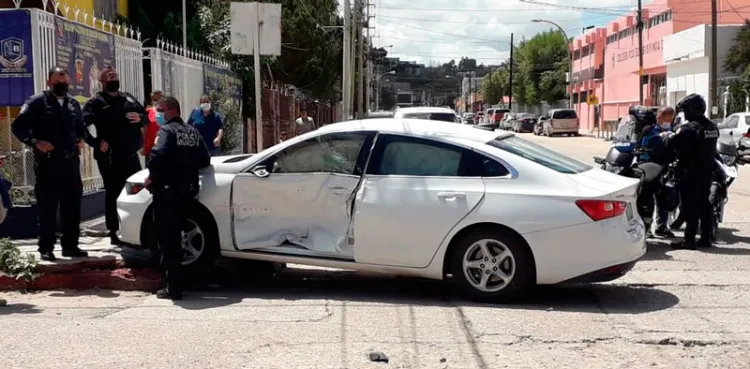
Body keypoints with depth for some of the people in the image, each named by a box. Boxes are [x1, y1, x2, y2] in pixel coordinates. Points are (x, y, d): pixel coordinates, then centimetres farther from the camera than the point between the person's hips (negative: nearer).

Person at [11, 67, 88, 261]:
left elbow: (80, 127, 28)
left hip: (71, 163, 5)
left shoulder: (74, 103, 14)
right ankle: (46, 248, 7)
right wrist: (35, 142, -18)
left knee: (72, 206, 8)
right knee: (47, 207, 0)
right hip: (47, 163, -5)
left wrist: (81, 139, 8)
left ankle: (70, 245, 18)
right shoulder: (37, 102, -4)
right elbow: (18, 126, -7)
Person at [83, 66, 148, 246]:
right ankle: (114, 233, 6)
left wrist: (140, 118, 1)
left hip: (131, 154, 6)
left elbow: (146, 116, 24)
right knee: (113, 193, -1)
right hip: (110, 156, -6)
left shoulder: (128, 98, 16)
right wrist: (96, 143, -19)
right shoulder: (96, 102, -3)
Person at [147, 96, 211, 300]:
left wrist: (152, 177, -13)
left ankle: (172, 287, 1)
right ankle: (174, 285, 26)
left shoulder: (167, 130, -11)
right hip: (187, 190, 8)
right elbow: (205, 160, 13)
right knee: (174, 237, 19)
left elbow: (158, 155, -28)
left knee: (167, 239, -1)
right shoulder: (193, 131, 12)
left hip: (167, 191, -7)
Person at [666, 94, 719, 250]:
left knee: (690, 206, -5)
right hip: (707, 171, 8)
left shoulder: (689, 128, -19)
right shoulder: (712, 127, 9)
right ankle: (706, 237, 17)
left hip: (690, 172, -8)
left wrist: (666, 137, 0)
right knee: (704, 204, 13)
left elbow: (671, 143, -22)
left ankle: (689, 239, -5)